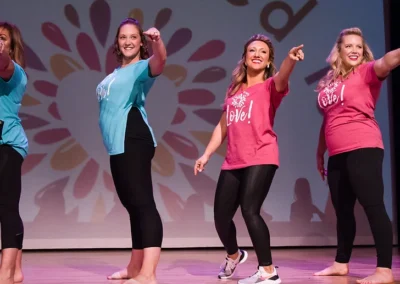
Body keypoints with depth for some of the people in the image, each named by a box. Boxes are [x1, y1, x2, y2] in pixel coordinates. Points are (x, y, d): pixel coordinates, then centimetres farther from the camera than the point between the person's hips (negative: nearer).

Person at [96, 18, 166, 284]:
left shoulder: (142, 67, -2)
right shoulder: (115, 74, 24)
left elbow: (160, 61, -27)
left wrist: (157, 41, -47)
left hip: (133, 142, -9)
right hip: (118, 145, 10)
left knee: (143, 202, -17)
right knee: (132, 204, 15)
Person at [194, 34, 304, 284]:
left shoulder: (269, 86, 1)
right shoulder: (234, 90, 16)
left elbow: (281, 79, -23)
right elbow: (223, 126, 20)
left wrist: (290, 59, -45)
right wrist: (206, 155, 13)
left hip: (261, 158, -5)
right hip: (233, 162, 6)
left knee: (249, 210, -22)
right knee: (221, 217, 7)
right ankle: (234, 255, 38)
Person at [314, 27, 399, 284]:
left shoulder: (366, 72, -1)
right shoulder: (328, 82, 17)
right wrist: (320, 152, 26)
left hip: (363, 149, -7)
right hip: (338, 154, 7)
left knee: (373, 206, -10)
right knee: (342, 211, 14)